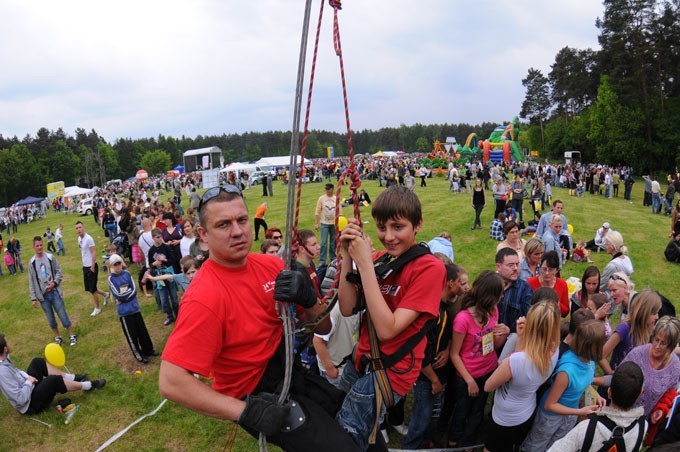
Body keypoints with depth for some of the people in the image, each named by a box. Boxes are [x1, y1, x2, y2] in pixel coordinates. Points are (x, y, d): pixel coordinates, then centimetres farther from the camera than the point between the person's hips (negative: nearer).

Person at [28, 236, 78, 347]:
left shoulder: (51, 257, -2)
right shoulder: (31, 262, 0)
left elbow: (59, 272, 2)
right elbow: (31, 282, 2)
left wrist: (54, 282, -16)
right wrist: (33, 298, -1)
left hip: (54, 292, -1)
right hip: (42, 295, 1)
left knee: (63, 315, 1)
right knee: (50, 319, 11)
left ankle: (71, 336, 11)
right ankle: (57, 337, 27)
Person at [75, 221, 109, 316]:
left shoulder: (88, 238, -18)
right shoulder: (79, 239, 8)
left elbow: (94, 252, -19)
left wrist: (92, 266, -20)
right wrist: (83, 263, 17)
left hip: (91, 267, -8)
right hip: (85, 267, 8)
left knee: (92, 289, -1)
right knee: (88, 288, 13)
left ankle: (97, 309, 13)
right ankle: (106, 295, 34)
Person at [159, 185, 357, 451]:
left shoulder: (270, 265, -8)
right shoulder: (204, 297, -27)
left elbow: (319, 321, -1)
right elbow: (171, 382, -28)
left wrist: (308, 297, -23)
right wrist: (245, 412, -28)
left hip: (292, 373, 7)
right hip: (259, 397, -6)